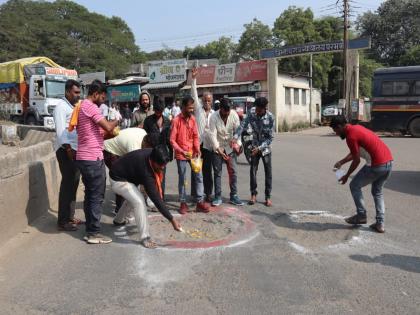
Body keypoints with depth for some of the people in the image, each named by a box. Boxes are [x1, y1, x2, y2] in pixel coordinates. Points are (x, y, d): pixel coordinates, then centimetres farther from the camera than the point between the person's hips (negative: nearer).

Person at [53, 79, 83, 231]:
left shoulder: (73, 107, 19)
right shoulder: (61, 106, -9)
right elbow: (60, 130, -17)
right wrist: (68, 148, -21)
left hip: (75, 150, 9)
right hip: (66, 151, -9)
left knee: (73, 184, 12)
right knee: (67, 185, -8)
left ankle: (70, 216, 22)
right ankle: (63, 221, -2)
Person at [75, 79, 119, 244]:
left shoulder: (82, 106, 18)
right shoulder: (90, 106, -13)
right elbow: (108, 127, -18)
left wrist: (107, 134, 15)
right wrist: (117, 120, 1)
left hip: (84, 157, 10)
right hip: (93, 159, -10)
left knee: (90, 195, 14)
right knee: (96, 197, -3)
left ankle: (90, 231, 21)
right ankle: (94, 233, 3)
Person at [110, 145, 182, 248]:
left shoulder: (151, 153, -18)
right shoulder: (145, 171, -39)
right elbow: (156, 198, -37)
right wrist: (172, 220, -35)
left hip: (128, 175, 9)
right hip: (118, 181, -9)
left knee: (133, 197, 29)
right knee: (139, 201, -25)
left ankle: (118, 220, 53)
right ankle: (145, 238, -16)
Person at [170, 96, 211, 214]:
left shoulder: (193, 119, 4)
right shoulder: (176, 120, -11)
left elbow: (195, 136, 7)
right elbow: (172, 140, -11)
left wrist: (197, 149, -8)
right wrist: (182, 151, -22)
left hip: (193, 153, 5)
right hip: (181, 155, -4)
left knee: (198, 176, 3)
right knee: (182, 179, 5)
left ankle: (200, 202, 10)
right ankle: (183, 203, 15)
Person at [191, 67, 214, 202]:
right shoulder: (198, 108, 6)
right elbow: (194, 94, -3)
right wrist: (194, 78, -12)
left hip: (208, 145, 2)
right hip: (196, 143, -1)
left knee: (207, 170, 6)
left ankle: (208, 194, 15)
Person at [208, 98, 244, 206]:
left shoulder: (234, 114, -10)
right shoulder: (213, 117, -19)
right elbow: (213, 135, -22)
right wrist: (219, 150, -29)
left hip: (230, 147, 2)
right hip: (217, 148, -2)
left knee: (233, 172, 2)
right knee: (217, 172, 3)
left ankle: (234, 196, 13)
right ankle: (218, 197, 12)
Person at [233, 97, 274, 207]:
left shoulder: (270, 118, -20)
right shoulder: (252, 112, -14)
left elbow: (270, 138, -18)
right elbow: (243, 125, -21)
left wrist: (260, 148, -26)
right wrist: (236, 137, -37)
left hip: (265, 148, -2)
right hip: (255, 146, 2)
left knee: (268, 172, 3)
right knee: (253, 170, 2)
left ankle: (268, 197, 13)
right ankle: (253, 194, 15)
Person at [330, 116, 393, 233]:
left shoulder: (350, 136, -13)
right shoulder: (356, 128, 16)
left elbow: (356, 160, -8)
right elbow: (354, 152, 26)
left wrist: (346, 176, 3)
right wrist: (341, 162, 26)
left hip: (377, 165, -9)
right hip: (389, 162, 9)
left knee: (354, 186, 9)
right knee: (377, 192, 21)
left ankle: (361, 215, 15)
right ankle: (380, 223, 18)